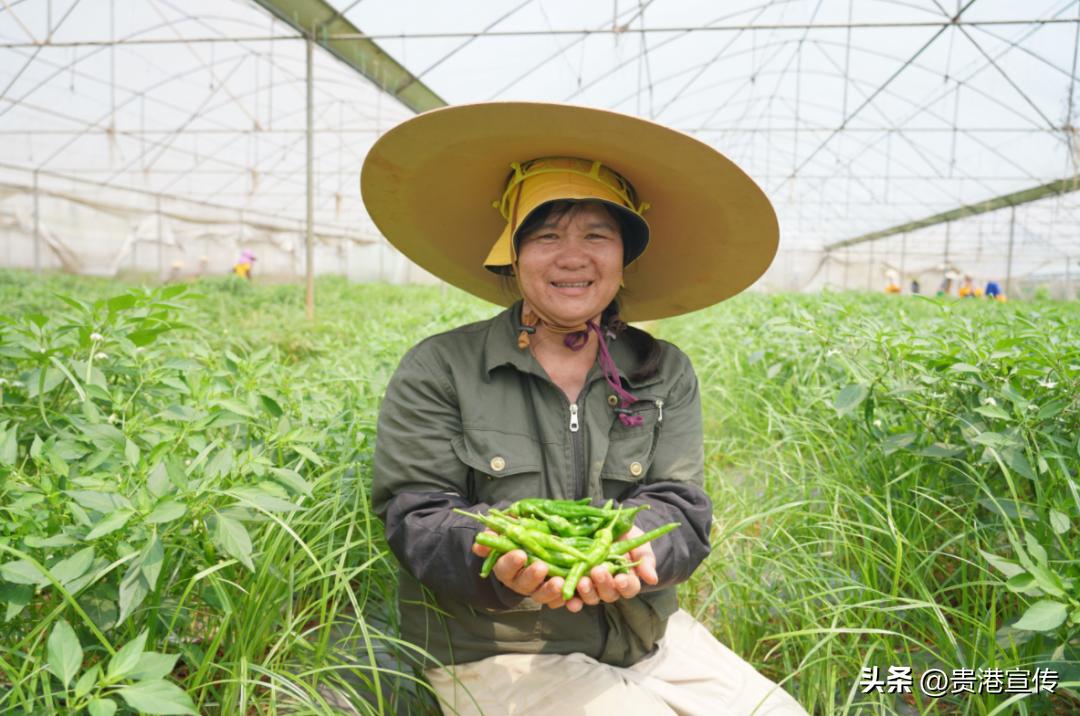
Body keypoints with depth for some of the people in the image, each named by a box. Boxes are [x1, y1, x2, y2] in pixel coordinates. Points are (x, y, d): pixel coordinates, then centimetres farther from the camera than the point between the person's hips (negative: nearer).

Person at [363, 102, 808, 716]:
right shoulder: (438, 372, -6)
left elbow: (679, 505, -4)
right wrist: (502, 554, -31)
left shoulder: (668, 374, 4)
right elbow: (417, 518, -9)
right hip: (498, 652, -3)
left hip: (650, 638, 4)